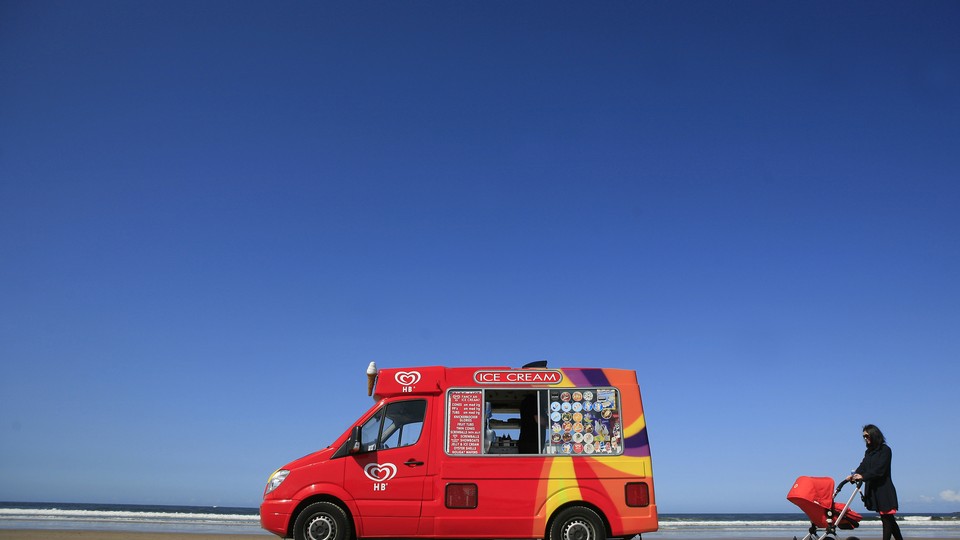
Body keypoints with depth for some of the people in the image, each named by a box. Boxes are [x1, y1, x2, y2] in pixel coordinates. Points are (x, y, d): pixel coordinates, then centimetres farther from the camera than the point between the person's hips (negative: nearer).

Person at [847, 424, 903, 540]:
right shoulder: (869, 452, 15)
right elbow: (863, 466, 3)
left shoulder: (885, 450, -7)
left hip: (884, 489, -7)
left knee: (886, 518, -5)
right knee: (888, 519, 13)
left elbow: (879, 469, -18)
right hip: (873, 489, 7)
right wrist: (854, 475, -16)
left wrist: (863, 476, -29)